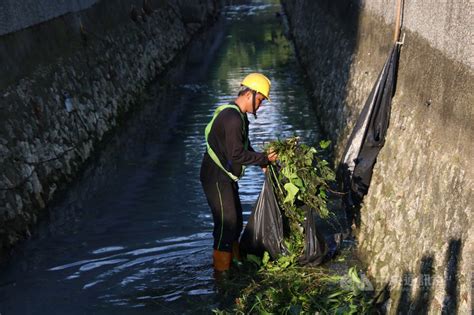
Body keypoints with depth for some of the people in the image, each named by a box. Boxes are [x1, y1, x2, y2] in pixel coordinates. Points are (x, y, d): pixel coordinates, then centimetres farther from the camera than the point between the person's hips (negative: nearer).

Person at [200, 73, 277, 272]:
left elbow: (244, 146, 19)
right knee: (226, 221, -6)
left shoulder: (238, 115, 11)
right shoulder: (233, 118, -24)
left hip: (225, 177, 11)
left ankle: (234, 259, 33)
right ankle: (221, 269, 4)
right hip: (216, 177, -11)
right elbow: (236, 155, -26)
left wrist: (262, 161, 5)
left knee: (236, 219, 18)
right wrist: (264, 159, -17)